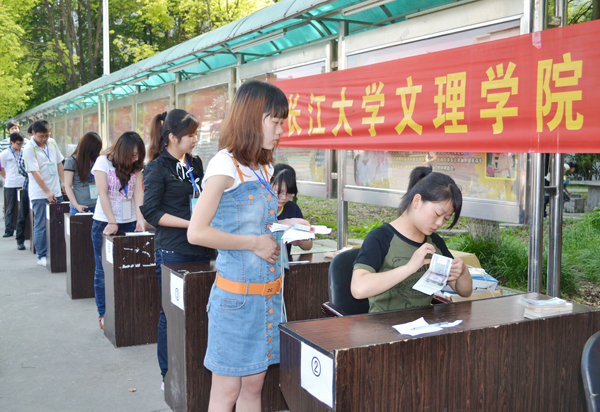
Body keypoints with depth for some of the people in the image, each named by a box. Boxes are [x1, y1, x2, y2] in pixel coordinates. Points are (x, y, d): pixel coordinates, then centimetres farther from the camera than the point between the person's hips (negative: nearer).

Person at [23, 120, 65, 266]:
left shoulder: (52, 143, 8)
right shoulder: (29, 149, -11)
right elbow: (35, 172, -15)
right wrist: (47, 192, -19)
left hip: (56, 192, 6)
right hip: (40, 195, -6)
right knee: (41, 226, -1)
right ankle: (42, 256, 7)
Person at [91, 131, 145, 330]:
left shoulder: (136, 166, 4)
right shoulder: (103, 162, -6)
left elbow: (138, 193, -6)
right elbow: (103, 194, -12)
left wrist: (140, 220, -19)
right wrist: (112, 222, -18)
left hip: (130, 223, 3)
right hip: (104, 223, -3)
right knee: (103, 270, 2)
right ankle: (103, 314, 12)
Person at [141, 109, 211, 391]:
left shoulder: (195, 163, 12)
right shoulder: (157, 168, -7)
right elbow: (150, 211, -13)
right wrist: (191, 224, -19)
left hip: (200, 248, 6)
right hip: (172, 251, -6)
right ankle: (169, 376, 17)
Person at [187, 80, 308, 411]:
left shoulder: (263, 168, 13)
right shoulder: (225, 165, -13)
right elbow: (197, 232, -18)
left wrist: (283, 226, 5)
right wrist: (254, 243, -15)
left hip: (267, 291, 8)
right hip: (237, 293, -8)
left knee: (253, 386, 15)